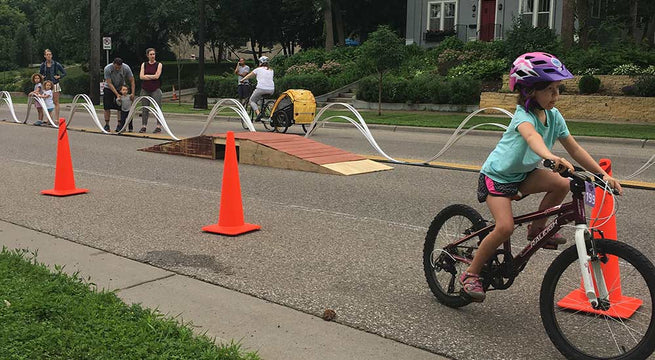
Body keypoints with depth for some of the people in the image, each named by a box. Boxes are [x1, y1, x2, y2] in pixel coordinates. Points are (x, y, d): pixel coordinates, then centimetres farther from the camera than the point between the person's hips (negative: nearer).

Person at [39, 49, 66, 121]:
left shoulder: (56, 64, -4)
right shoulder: (42, 65, 5)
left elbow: (64, 73, 3)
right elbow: (40, 74, 21)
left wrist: (59, 77, -10)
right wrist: (41, 77, 1)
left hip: (55, 85, -3)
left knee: (56, 102, -3)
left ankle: (57, 119, -3)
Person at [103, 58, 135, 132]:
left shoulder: (126, 68, -26)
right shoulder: (107, 69, -29)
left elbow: (132, 81, -15)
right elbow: (109, 83, -26)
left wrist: (132, 93, -24)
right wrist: (117, 94, -33)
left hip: (121, 88, 1)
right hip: (109, 88, -1)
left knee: (121, 107, -7)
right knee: (107, 107, -5)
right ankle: (107, 125, 5)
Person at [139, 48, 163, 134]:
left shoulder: (158, 65, 3)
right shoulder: (144, 64, 10)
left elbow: (157, 76, -9)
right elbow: (141, 76, -1)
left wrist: (146, 75, -2)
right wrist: (152, 77, -8)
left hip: (156, 89, -3)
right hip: (145, 89, 3)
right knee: (145, 109, 4)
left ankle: (158, 126, -3)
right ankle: (143, 126, 8)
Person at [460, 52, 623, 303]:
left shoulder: (553, 115, -5)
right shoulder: (524, 115, -27)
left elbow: (575, 149, 0)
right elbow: (530, 135, -51)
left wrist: (603, 174, -7)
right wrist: (551, 157, -71)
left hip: (523, 174, 7)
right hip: (496, 175, -6)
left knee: (562, 184, -18)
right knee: (505, 227, -22)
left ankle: (537, 228, 7)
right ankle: (470, 274, -4)